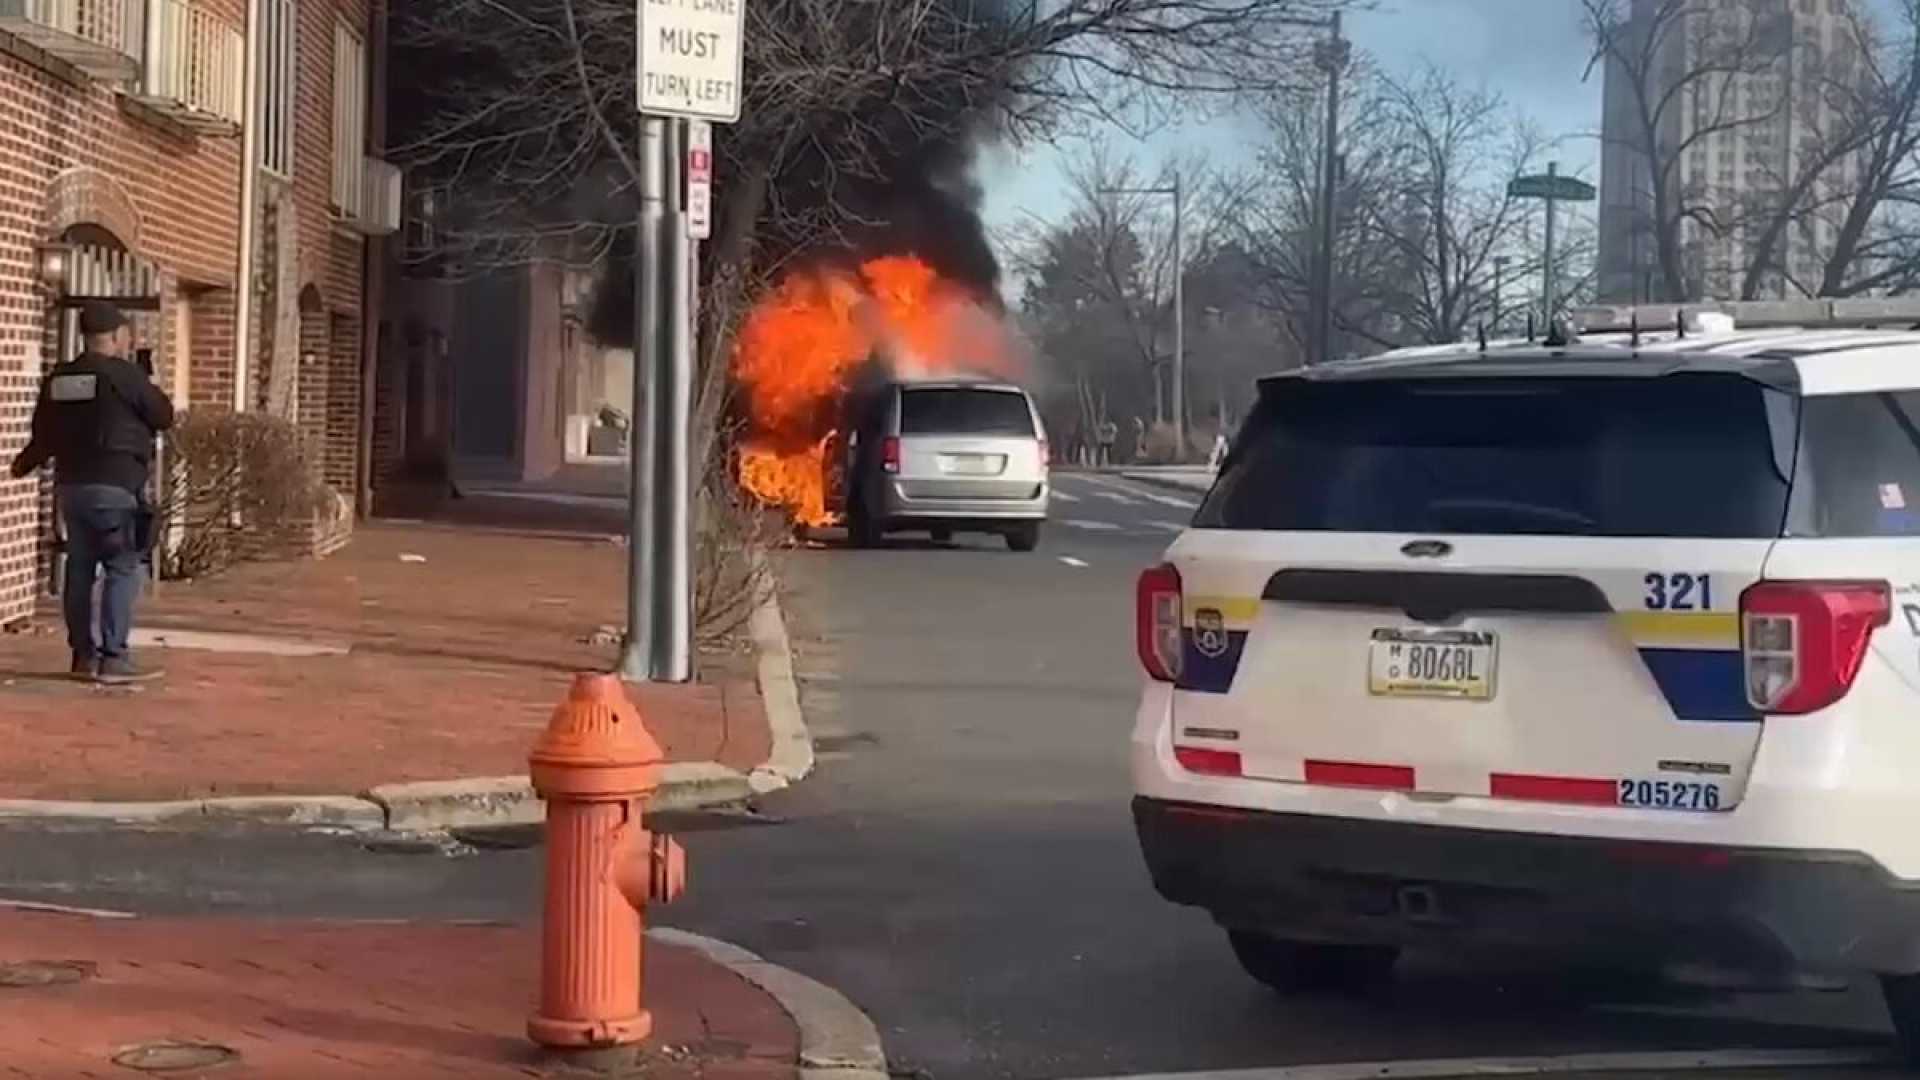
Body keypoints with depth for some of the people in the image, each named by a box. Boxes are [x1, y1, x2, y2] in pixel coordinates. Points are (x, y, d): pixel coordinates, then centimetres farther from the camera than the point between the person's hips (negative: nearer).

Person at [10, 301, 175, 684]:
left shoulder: (58, 379, 8)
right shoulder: (125, 375, -11)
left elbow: (44, 433, 17)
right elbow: (165, 416, -2)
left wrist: (24, 464, 37)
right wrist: (144, 387, 15)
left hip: (70, 486, 7)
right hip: (114, 487, -7)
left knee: (80, 568, 12)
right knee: (123, 569, -4)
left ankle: (84, 655, 15)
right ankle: (114, 657, -10)